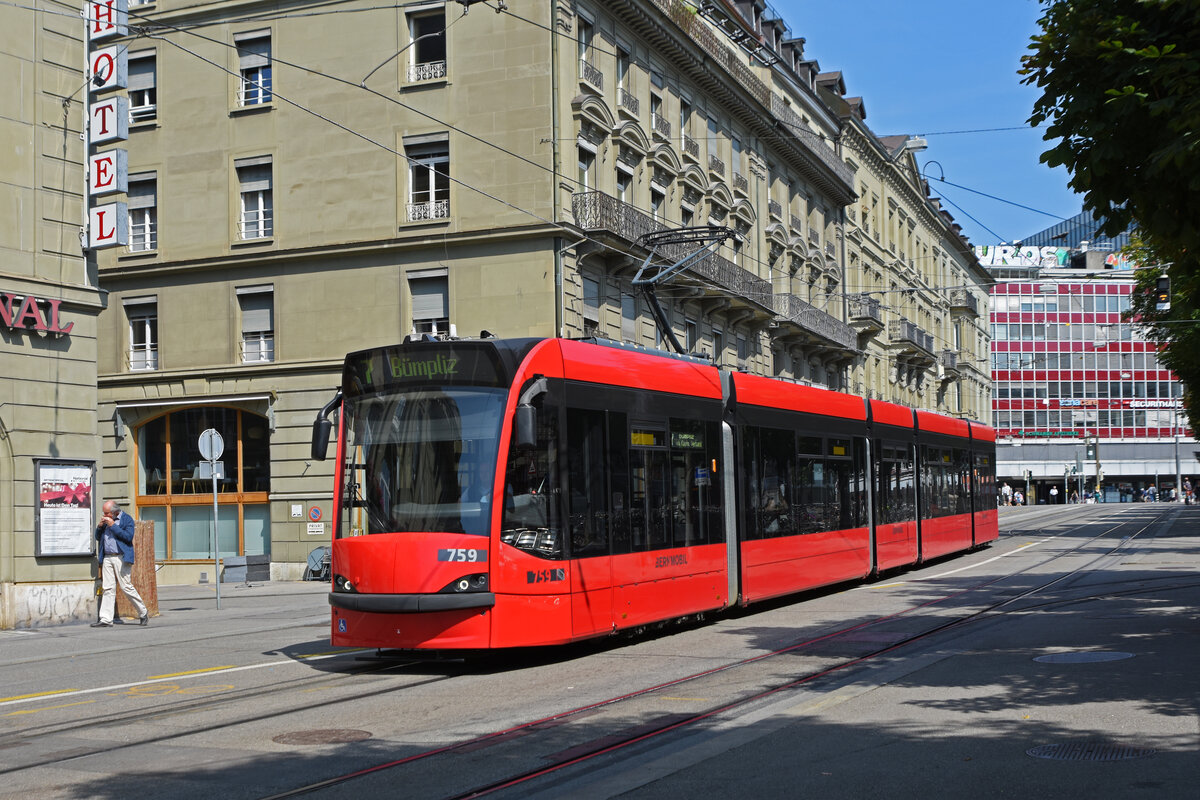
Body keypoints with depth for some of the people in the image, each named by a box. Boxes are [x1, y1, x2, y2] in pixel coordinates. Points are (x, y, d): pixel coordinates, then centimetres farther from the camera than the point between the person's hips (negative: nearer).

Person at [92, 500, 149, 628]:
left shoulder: (127, 519, -2)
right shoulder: (106, 521, 16)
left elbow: (128, 537, -14)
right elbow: (98, 538, 21)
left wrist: (113, 525, -14)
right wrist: (100, 526, 1)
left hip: (120, 558, -6)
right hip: (107, 558, 6)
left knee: (126, 586, -5)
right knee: (108, 588, 2)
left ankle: (143, 613, 10)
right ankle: (105, 619, 1)